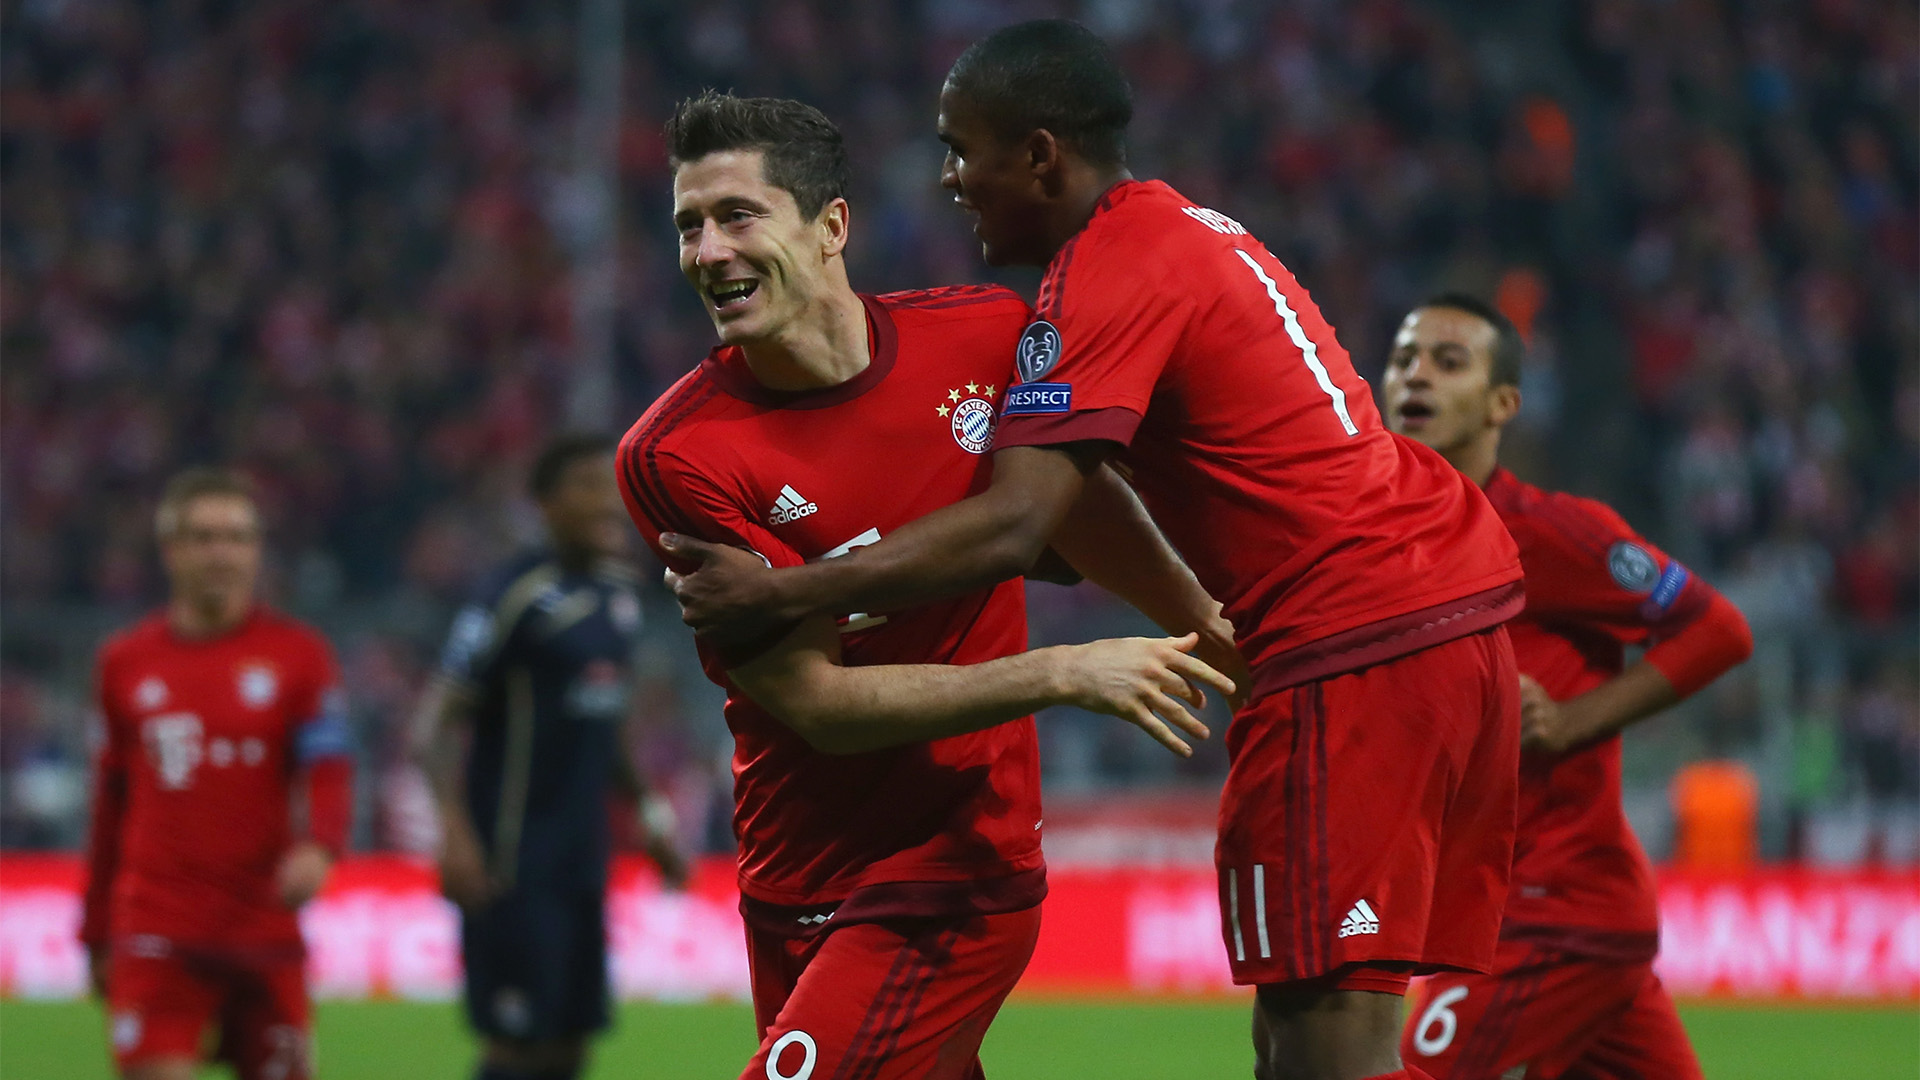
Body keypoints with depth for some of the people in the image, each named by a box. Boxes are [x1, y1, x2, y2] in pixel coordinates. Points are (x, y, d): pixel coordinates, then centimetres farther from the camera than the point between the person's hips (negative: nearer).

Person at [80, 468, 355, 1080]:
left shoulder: (297, 654, 3)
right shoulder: (125, 662, 9)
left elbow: (329, 776, -6)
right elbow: (110, 807, 16)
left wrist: (317, 849, -28)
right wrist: (97, 934, 17)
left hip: (266, 932, 0)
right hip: (156, 933, 0)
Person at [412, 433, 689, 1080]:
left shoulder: (618, 595, 11)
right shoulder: (516, 596, -13)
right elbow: (438, 722, -15)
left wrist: (646, 812, 20)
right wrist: (455, 829, -26)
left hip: (582, 857, 8)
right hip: (513, 864, -8)